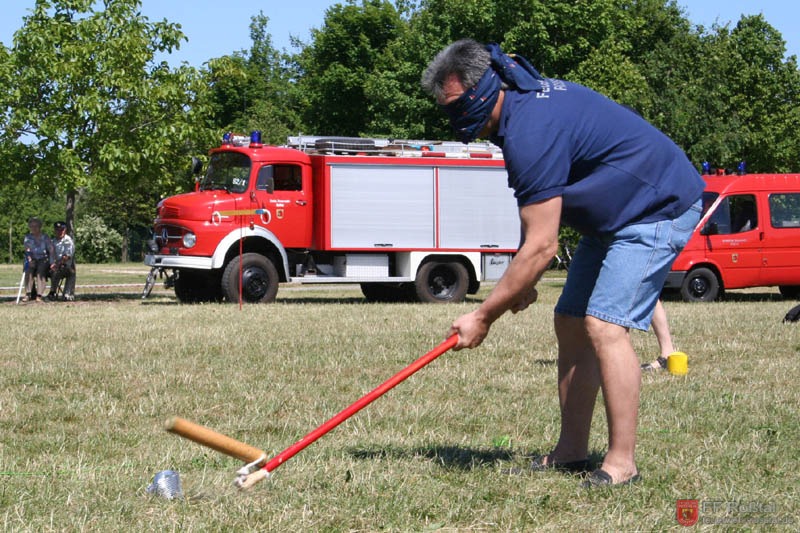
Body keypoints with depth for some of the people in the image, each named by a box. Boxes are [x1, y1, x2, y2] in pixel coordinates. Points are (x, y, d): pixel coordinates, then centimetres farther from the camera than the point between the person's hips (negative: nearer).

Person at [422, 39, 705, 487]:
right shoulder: (526, 97, 5)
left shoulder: (532, 132, -28)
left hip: (661, 210, -11)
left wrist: (484, 316, -20)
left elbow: (542, 247, -27)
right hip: (619, 215, 11)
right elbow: (539, 215, 18)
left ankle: (622, 463, -18)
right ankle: (572, 452, 12)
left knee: (604, 324, -20)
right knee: (571, 323, 8)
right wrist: (522, 281, 11)